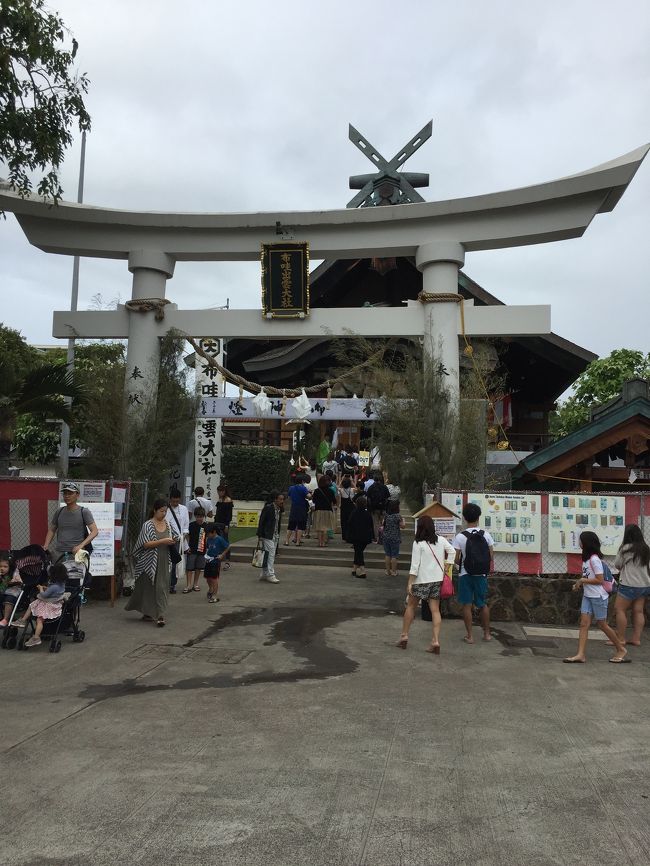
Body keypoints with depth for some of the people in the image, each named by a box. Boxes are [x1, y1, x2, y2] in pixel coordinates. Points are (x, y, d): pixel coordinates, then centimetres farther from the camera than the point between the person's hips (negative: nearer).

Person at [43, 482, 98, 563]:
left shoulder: (84, 512, 1)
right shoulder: (60, 512, 15)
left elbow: (94, 531, -7)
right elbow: (52, 530, 26)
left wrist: (81, 545, -18)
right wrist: (46, 546, 10)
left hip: (75, 553, -4)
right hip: (58, 552, 5)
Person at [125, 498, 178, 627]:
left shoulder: (167, 524, 8)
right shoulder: (148, 525, -8)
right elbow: (145, 544, -16)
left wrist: (173, 541, -3)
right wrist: (162, 541, -23)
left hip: (163, 562, 4)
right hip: (150, 562, -4)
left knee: (161, 587, 0)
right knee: (148, 587, 7)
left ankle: (160, 615, 0)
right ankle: (147, 612, 23)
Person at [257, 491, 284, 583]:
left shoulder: (279, 509, 9)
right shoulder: (268, 508, -13)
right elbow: (261, 521, -13)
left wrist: (278, 535, 14)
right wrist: (260, 535, -15)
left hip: (275, 536, 8)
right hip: (267, 535, -8)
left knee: (272, 555, 10)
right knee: (270, 554, -10)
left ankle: (264, 574, 19)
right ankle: (270, 575, -7)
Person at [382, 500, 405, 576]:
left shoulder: (386, 515, 1)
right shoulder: (398, 516, -14)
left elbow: (383, 524, 12)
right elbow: (402, 526, -6)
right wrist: (403, 520, 11)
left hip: (386, 538, 4)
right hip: (395, 538, -4)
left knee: (387, 555, 11)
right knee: (394, 556, 4)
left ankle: (388, 571, 17)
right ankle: (393, 572, 9)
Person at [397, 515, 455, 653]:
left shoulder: (418, 543, -12)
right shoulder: (441, 540, 3)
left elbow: (415, 565, -13)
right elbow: (452, 552, 5)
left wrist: (410, 583, -9)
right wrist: (446, 569, 8)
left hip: (422, 580, -4)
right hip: (437, 580, 4)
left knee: (410, 606, 13)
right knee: (435, 610, 5)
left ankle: (404, 635, 16)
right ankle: (435, 641, -1)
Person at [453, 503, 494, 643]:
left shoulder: (460, 537, -11)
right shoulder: (486, 535, -4)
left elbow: (456, 559, -10)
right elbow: (491, 557, -1)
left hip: (465, 575, -2)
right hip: (481, 575, 3)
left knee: (467, 605, 5)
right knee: (483, 604, 17)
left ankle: (469, 636, 8)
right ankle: (487, 633, 25)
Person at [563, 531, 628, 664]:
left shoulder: (594, 559, -19)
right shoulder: (586, 558, 8)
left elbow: (600, 580, -20)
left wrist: (582, 580, -17)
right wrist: (579, 583, 1)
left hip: (598, 596, -8)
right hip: (587, 595, 8)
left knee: (602, 624, 6)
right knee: (584, 624, -1)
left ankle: (621, 649, 25)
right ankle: (581, 655, -6)